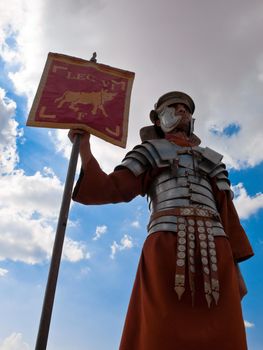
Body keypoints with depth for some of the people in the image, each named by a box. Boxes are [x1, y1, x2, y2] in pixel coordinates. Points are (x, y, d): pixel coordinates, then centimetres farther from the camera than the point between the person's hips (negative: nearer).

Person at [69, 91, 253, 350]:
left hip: (214, 256, 4)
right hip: (166, 251, -3)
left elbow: (227, 213, 21)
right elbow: (110, 189, 12)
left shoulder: (211, 160, 32)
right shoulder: (149, 152, 25)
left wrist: (236, 269, 10)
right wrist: (83, 146, 9)